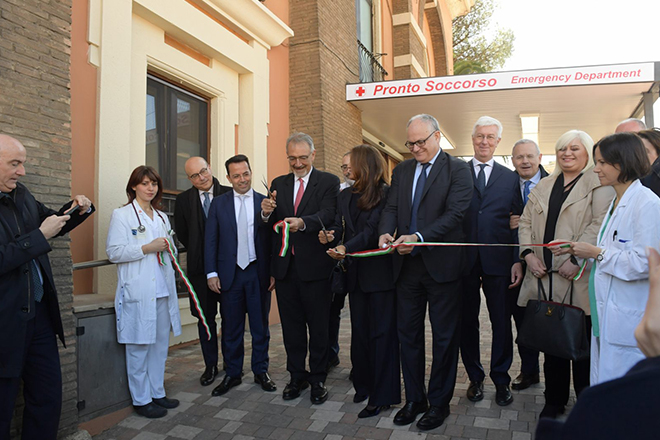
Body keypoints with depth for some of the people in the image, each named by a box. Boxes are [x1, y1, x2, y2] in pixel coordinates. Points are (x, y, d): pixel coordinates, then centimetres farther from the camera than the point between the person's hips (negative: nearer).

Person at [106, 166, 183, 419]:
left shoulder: (162, 217, 18)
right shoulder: (121, 215, -2)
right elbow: (113, 252, -11)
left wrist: (167, 248, 7)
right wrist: (147, 248, -17)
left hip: (162, 290, 6)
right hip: (138, 292, -6)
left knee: (160, 343, 11)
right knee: (139, 346, 1)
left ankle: (157, 393, 24)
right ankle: (141, 400, 14)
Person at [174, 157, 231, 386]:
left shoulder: (229, 194, -2)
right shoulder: (183, 200, 5)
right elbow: (181, 234, 7)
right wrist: (198, 252, 2)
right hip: (200, 268, 2)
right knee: (205, 318, 11)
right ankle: (210, 365, 23)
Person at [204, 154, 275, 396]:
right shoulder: (218, 203, 4)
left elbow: (273, 240, 0)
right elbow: (210, 240, 3)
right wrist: (211, 273, -3)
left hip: (258, 273, 0)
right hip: (230, 274, 1)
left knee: (260, 326, 10)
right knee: (231, 328, 11)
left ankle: (261, 371, 25)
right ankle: (232, 374, 25)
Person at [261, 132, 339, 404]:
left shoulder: (328, 182, -2)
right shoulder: (278, 184, 11)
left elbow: (327, 214, -18)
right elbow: (271, 225, 4)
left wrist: (302, 222, -37)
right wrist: (266, 213, -19)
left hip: (315, 266, -4)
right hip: (285, 267, 4)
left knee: (318, 326, 8)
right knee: (291, 326, 14)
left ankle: (318, 379, 25)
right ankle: (297, 376, 31)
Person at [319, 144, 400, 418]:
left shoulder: (386, 194, -9)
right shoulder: (345, 196, 14)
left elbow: (373, 229, -19)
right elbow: (339, 226, 9)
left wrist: (346, 247, -29)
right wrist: (330, 236, -13)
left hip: (380, 272, -7)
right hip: (356, 273, 7)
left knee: (381, 332, 1)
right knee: (359, 331, 15)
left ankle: (382, 396, 10)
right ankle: (363, 385, 31)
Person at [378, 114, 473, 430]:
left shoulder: (457, 170, -5)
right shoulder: (401, 171, 11)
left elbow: (455, 213, -16)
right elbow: (391, 208, 6)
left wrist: (418, 237, -27)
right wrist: (386, 232, -16)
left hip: (442, 265, -4)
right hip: (407, 265, 5)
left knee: (444, 336, 9)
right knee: (408, 333, 13)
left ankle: (439, 402, 26)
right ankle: (414, 399, 30)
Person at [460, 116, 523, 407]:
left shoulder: (510, 178, 9)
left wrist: (518, 261, -2)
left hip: (498, 261, 1)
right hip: (464, 259, 0)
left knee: (502, 323, 8)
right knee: (467, 321, 10)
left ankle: (501, 380, 26)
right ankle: (475, 377, 28)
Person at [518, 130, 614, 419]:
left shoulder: (599, 184, 1)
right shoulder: (544, 186, 18)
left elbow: (600, 224, -12)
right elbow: (526, 221, 14)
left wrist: (577, 259, -20)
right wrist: (528, 253, -1)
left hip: (578, 279, -5)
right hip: (544, 277, 5)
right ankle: (554, 401, 25)